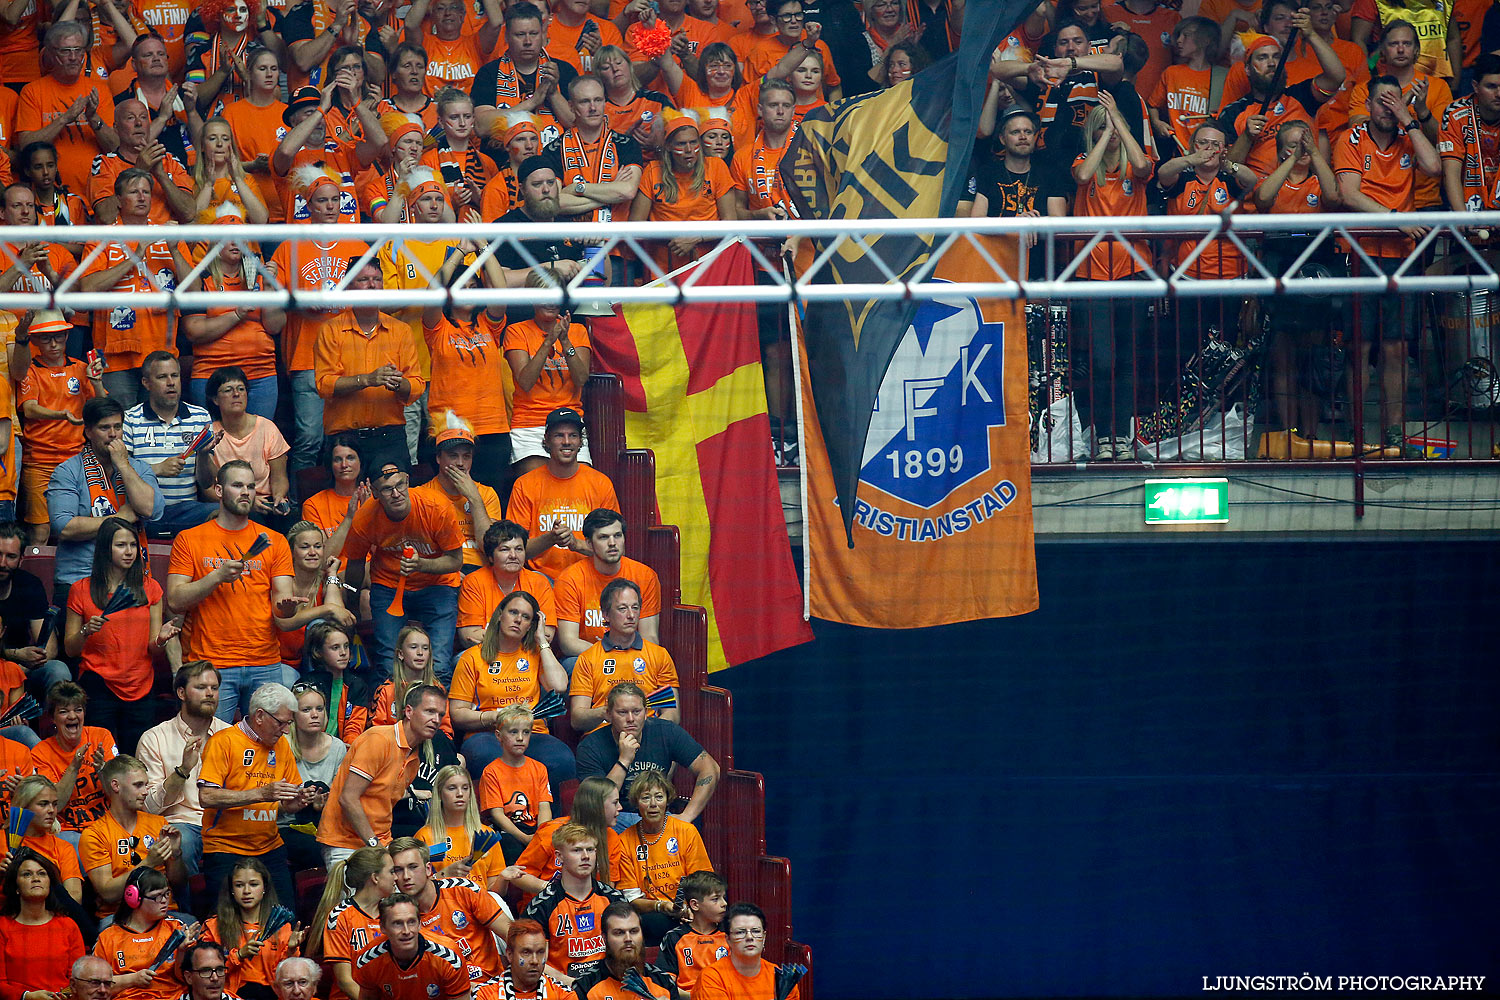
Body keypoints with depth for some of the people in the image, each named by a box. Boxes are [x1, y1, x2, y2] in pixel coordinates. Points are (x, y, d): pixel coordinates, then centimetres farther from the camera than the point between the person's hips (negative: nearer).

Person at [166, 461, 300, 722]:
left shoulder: (273, 542, 12)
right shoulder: (189, 540, 6)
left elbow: (282, 600, 6)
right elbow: (175, 600, -2)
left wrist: (285, 609, -17)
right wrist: (217, 576, -13)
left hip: (266, 666, 2)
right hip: (210, 666, -2)